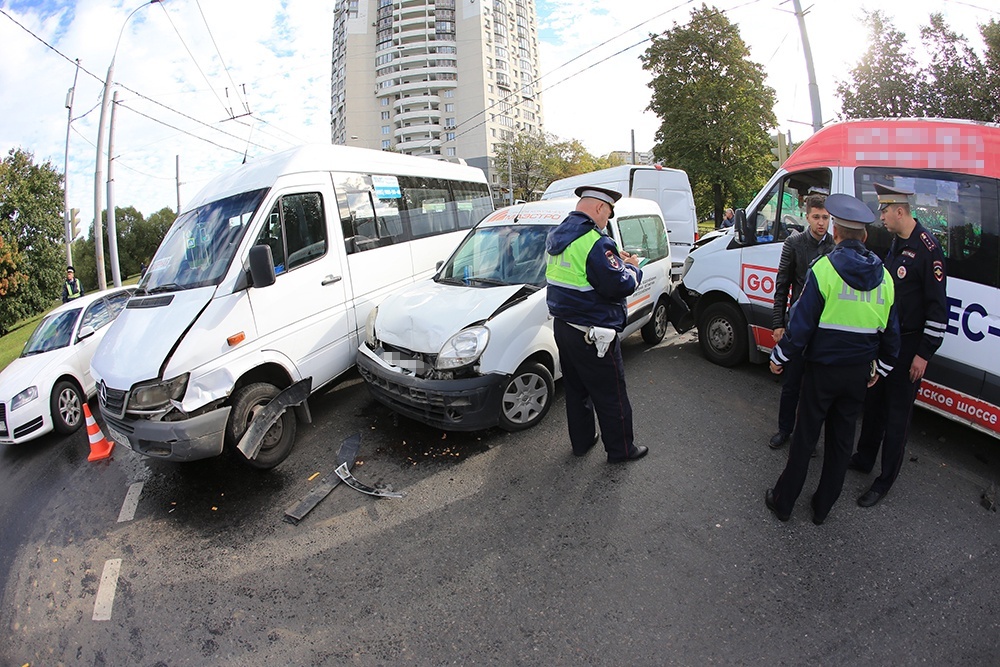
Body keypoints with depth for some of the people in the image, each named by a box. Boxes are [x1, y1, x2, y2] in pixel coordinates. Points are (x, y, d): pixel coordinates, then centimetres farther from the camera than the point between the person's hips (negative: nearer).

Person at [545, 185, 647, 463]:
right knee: (611, 396, 8)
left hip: (562, 327, 9)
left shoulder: (556, 236, 8)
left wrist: (615, 259, 11)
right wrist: (632, 268, -2)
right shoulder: (595, 242, -22)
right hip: (592, 334, -9)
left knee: (576, 389, 21)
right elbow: (619, 286, -22)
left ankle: (581, 441, 35)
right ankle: (620, 450, 23)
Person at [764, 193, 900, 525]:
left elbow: (802, 323, -16)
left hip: (823, 369, -4)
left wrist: (780, 357, -3)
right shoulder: (883, 277, 3)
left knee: (805, 436, 6)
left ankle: (783, 501, 20)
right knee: (842, 439, 15)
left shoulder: (824, 268, -15)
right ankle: (823, 507, 28)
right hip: (859, 373, 5)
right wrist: (880, 367, 24)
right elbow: (891, 333, 10)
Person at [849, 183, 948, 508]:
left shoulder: (927, 248, -17)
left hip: (909, 346, -8)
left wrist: (924, 353, -16)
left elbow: (938, 306, -17)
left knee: (897, 414, 3)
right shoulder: (895, 243, 9)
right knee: (873, 402, 18)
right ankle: (865, 458, 34)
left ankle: (885, 481, 15)